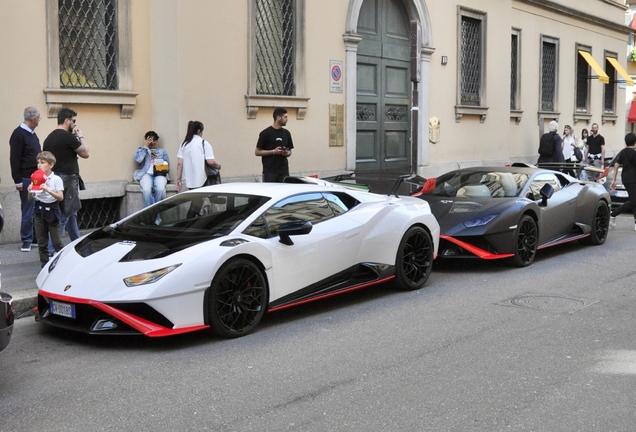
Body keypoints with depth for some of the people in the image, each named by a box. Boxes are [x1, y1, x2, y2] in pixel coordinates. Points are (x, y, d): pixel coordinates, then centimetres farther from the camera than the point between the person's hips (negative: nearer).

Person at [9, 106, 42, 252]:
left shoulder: (32, 134, 15)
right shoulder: (18, 134, -12)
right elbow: (14, 159, -14)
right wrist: (17, 181, -16)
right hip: (27, 180, -8)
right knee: (28, 211, -1)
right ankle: (26, 241, 8)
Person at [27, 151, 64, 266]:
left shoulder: (56, 179, -5)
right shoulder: (36, 178, 5)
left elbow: (60, 197, -14)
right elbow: (31, 199, 9)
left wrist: (48, 190, -25)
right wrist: (30, 192, -11)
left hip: (52, 210, -4)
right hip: (39, 210, 4)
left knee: (56, 242, -2)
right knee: (41, 242, 9)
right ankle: (44, 264, 17)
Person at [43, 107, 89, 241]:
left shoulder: (49, 138, 10)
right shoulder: (69, 136, -15)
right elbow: (85, 153, -7)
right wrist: (81, 137, 6)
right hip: (68, 180, -9)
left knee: (71, 214, 20)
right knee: (63, 216, -6)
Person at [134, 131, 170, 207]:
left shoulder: (162, 151, 26)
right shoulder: (141, 150, 21)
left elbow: (167, 165, 14)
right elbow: (138, 159, -3)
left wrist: (158, 159, -2)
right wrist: (145, 146, 4)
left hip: (159, 174, 1)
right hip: (146, 174, -1)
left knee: (161, 189, -35)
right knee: (146, 190, -36)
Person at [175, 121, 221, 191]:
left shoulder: (184, 144, 7)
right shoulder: (204, 143, -5)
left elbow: (179, 164, 3)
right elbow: (211, 162, -14)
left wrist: (178, 180, 6)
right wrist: (218, 166, 6)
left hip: (190, 182, 4)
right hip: (202, 182, -4)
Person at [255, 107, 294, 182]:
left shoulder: (286, 133, 12)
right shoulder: (266, 133, -4)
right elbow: (257, 152, -3)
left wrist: (287, 153, -3)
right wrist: (273, 151, -13)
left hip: (284, 171, 5)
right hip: (269, 172, -5)